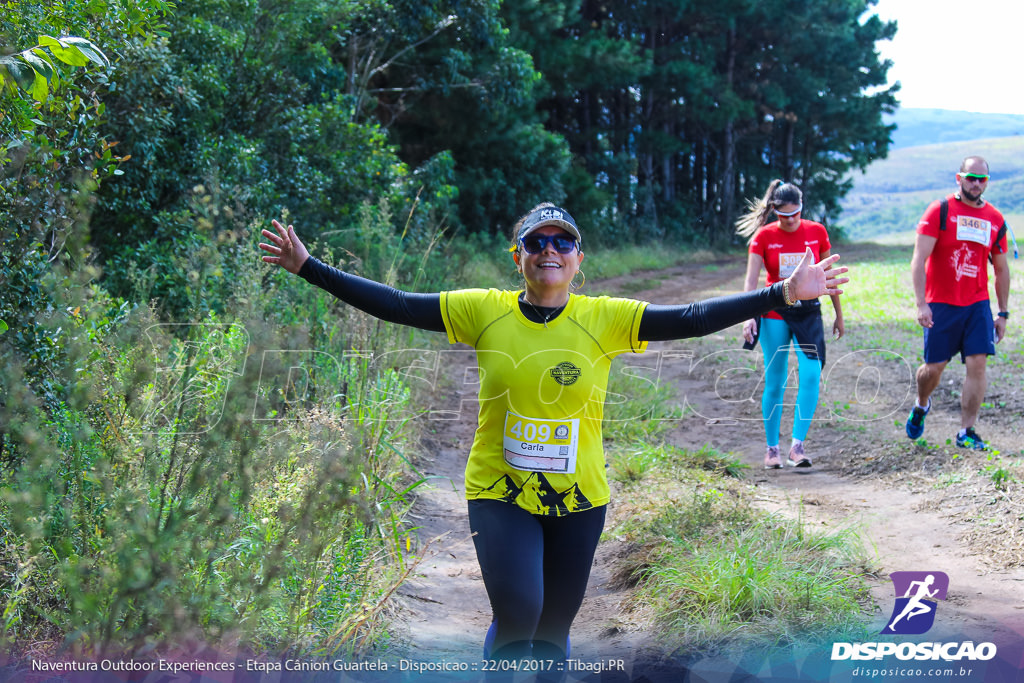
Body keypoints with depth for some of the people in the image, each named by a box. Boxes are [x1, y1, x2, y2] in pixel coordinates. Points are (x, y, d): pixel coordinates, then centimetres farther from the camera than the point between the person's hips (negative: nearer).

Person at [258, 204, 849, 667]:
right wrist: (307, 266, -7)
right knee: (517, 614, -20)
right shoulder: (484, 311, -3)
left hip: (578, 500, 1)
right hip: (499, 493, -1)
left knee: (554, 631, 11)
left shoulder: (606, 319, -5)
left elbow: (692, 319, -12)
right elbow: (394, 305, -3)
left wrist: (785, 293, -20)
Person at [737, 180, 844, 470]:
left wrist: (839, 315, 13)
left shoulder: (816, 232, 1)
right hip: (774, 315, -1)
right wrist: (749, 316, -23)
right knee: (775, 382, 2)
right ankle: (772, 448, 13)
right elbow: (751, 279, -9)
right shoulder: (764, 236, -4)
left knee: (811, 375, -16)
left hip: (808, 312, 1)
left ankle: (798, 443, -14)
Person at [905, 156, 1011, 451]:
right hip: (941, 304, -3)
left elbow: (1001, 269, 15)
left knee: (977, 363, -8)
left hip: (978, 305, 3)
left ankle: (967, 432, 1)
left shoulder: (995, 219, 7)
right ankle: (921, 405, 36)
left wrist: (1003, 313, 12)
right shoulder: (940, 211, -5)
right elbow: (919, 259, -10)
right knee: (934, 367, 3)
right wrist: (921, 304, -19)